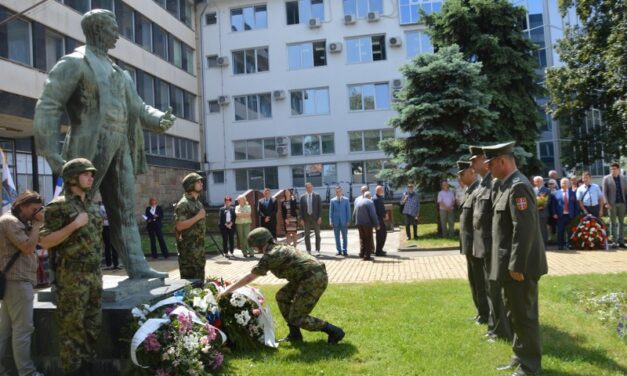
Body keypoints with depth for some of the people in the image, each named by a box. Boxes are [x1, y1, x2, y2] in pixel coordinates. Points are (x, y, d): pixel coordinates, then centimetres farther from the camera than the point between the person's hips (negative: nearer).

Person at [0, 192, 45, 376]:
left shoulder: (17, 222, 19)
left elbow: (38, 242, 18)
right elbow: (28, 247, -20)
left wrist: (35, 224, 6)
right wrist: (37, 224, -13)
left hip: (15, 280, 11)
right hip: (17, 281, -11)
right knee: (22, 329, -6)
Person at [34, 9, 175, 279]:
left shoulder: (116, 71, 21)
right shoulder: (75, 63, -2)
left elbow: (137, 107, 18)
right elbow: (48, 107, -9)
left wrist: (160, 119, -4)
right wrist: (51, 153, -17)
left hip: (120, 150, 8)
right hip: (90, 147, -8)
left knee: (125, 210, 6)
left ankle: (136, 267, 10)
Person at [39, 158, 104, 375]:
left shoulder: (91, 205, 13)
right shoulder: (59, 205, -9)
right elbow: (45, 241, -14)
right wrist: (74, 224, -21)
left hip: (94, 274, 7)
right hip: (72, 276, -7)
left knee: (93, 324, 13)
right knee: (72, 326, 0)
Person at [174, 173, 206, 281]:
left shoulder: (198, 202, 15)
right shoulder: (183, 204, -14)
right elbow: (179, 225, -22)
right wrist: (198, 217, -20)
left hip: (199, 246, 9)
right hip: (188, 247, -9)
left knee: (199, 278, 15)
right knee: (189, 279, -5)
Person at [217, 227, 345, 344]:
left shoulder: (270, 256, -11)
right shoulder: (278, 248, 17)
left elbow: (249, 278, -7)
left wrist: (228, 290, 0)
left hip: (314, 279, -10)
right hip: (309, 276, 10)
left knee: (296, 318, -2)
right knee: (282, 296, 17)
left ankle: (334, 331, 1)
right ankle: (295, 334, 22)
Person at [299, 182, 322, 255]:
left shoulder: (317, 196, 2)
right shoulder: (302, 197, 5)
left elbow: (320, 207, -1)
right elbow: (301, 209, 4)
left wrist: (320, 217, -9)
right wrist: (301, 219, -4)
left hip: (315, 217, -1)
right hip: (306, 217, 1)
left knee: (317, 235, 2)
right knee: (307, 235, 4)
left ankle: (317, 250, 8)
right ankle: (308, 251, 11)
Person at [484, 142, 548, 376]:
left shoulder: (518, 186, -19)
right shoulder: (508, 185, 13)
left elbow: (524, 230, -24)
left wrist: (516, 266, -23)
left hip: (519, 266, -10)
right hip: (511, 264, 10)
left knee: (524, 315, 2)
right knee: (516, 313, 20)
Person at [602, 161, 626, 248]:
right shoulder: (606, 178, 2)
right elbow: (604, 192, -2)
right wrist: (607, 203, -11)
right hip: (612, 204, -3)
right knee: (613, 223, 1)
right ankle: (614, 241, 4)